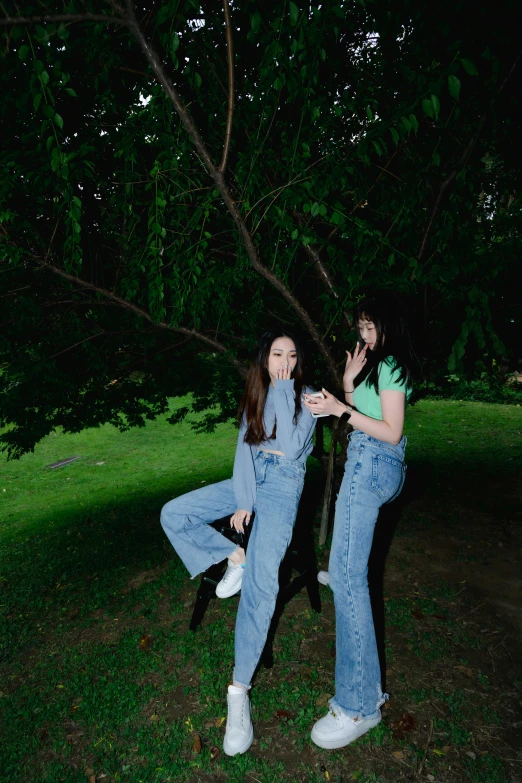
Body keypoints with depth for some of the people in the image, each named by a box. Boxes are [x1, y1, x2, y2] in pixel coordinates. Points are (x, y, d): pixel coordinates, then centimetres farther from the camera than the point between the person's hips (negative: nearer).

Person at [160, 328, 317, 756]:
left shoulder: (306, 397, -6)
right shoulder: (256, 394, 7)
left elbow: (291, 448, -21)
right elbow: (245, 447, 2)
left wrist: (282, 391, -18)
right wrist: (243, 500, -8)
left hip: (283, 484, -5)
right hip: (250, 478, 5)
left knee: (261, 581, -19)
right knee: (173, 514, -11)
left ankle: (240, 689, -8)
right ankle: (235, 558, 4)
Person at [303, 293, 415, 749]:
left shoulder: (390, 366, -14)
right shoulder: (377, 364, 14)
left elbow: (391, 432, -19)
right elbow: (362, 416, 14)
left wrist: (341, 410, -25)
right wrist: (349, 383, 2)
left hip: (372, 464, -11)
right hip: (373, 465, 11)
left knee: (348, 576, -14)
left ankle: (361, 704, -10)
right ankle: (342, 570, 70)